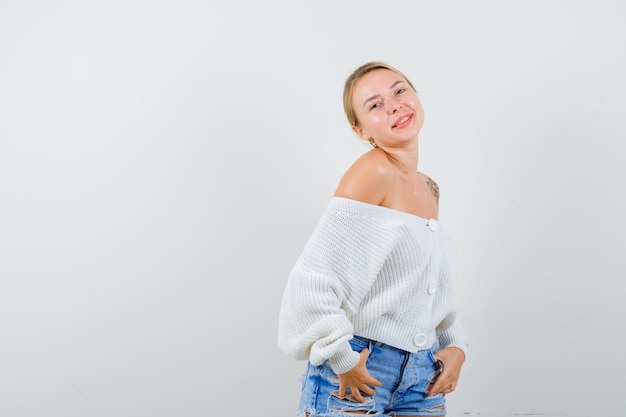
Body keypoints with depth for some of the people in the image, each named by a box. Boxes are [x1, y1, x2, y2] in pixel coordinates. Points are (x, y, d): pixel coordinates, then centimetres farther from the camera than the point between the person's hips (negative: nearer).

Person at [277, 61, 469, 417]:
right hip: (358, 372, -6)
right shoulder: (372, 171, -14)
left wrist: (456, 346, 5)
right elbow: (315, 277, -20)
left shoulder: (430, 190, 9)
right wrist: (342, 359, -16)